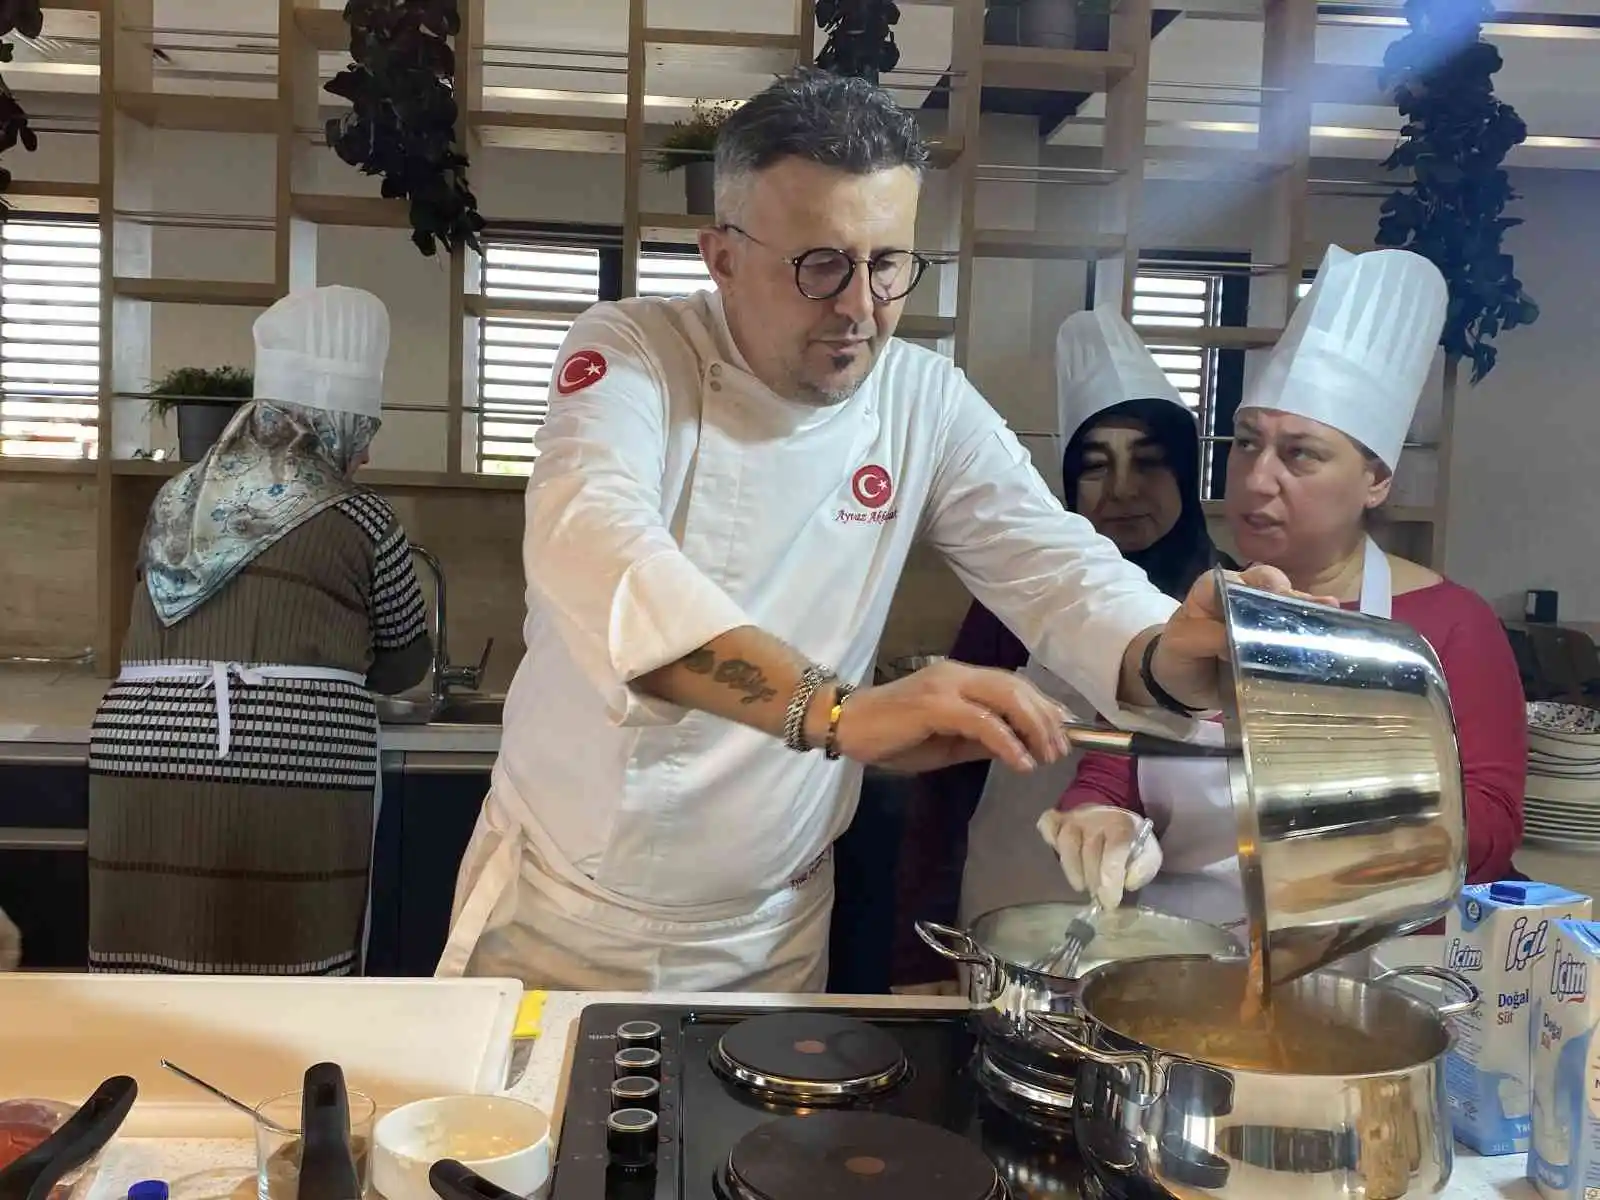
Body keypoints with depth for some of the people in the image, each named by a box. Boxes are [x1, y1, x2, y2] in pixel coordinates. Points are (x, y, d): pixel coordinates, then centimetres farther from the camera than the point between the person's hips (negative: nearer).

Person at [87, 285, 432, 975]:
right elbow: (406, 661, 15)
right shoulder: (359, 522, 2)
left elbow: (165, 632, 18)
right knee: (283, 997, 5)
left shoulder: (177, 501, 14)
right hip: (293, 780, -4)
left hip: (144, 765, 4)